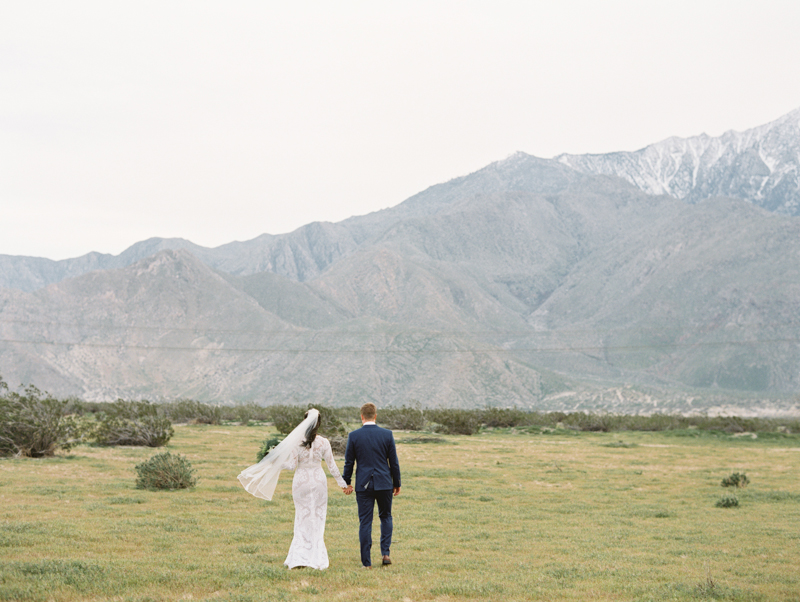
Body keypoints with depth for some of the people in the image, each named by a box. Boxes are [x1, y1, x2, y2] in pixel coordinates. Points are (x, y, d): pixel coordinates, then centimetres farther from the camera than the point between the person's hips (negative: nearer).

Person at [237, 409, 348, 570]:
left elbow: (292, 465, -12)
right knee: (318, 520, 9)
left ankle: (299, 558, 6)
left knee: (303, 520, 10)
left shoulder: (297, 442, -11)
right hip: (319, 480, 1)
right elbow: (332, 466, -1)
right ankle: (317, 559, 9)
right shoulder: (323, 443, -6)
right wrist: (342, 483, 10)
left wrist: (276, 461, 2)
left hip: (301, 481, 0)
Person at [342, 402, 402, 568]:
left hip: (363, 485, -1)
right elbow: (394, 462, 2)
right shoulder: (387, 434, -3)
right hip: (384, 483, 1)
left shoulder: (354, 436, -5)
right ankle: (385, 553, 7)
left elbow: (349, 462, 1)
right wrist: (396, 484, 12)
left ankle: (366, 561, 2)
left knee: (365, 522, 3)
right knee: (385, 517, 18)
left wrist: (346, 482, 13)